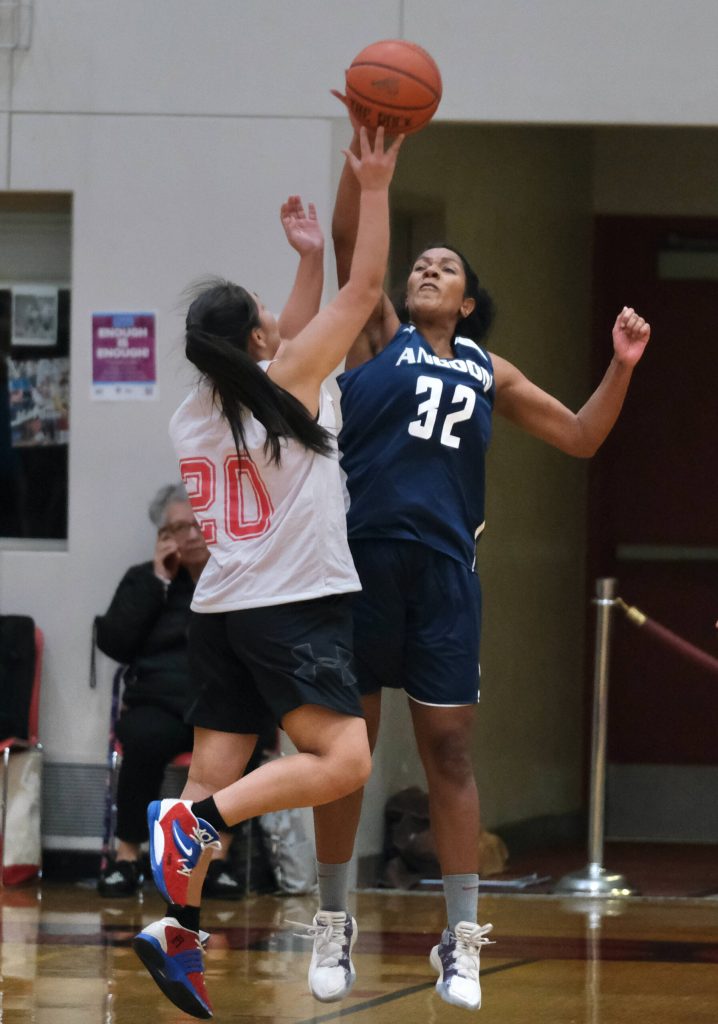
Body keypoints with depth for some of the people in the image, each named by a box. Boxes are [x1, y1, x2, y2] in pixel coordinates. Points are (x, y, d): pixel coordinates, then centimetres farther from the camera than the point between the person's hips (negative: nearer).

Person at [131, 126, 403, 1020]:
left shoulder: (190, 416, 12)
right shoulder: (288, 381, -6)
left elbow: (289, 344, 29)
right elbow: (365, 289, -1)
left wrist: (308, 255, 33)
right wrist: (373, 191, 7)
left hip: (219, 607, 7)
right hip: (296, 606, -7)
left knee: (214, 782, 3)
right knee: (342, 763, -13)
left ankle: (178, 930, -9)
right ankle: (194, 821, -27)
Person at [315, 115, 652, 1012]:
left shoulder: (488, 372, 15)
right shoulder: (377, 335, 7)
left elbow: (580, 437, 19)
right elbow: (350, 237, -8)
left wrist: (621, 367, 4)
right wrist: (366, 146, -20)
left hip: (443, 569, 2)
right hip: (361, 559, -2)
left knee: (449, 750, 1)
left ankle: (461, 939, 6)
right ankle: (333, 922, 17)